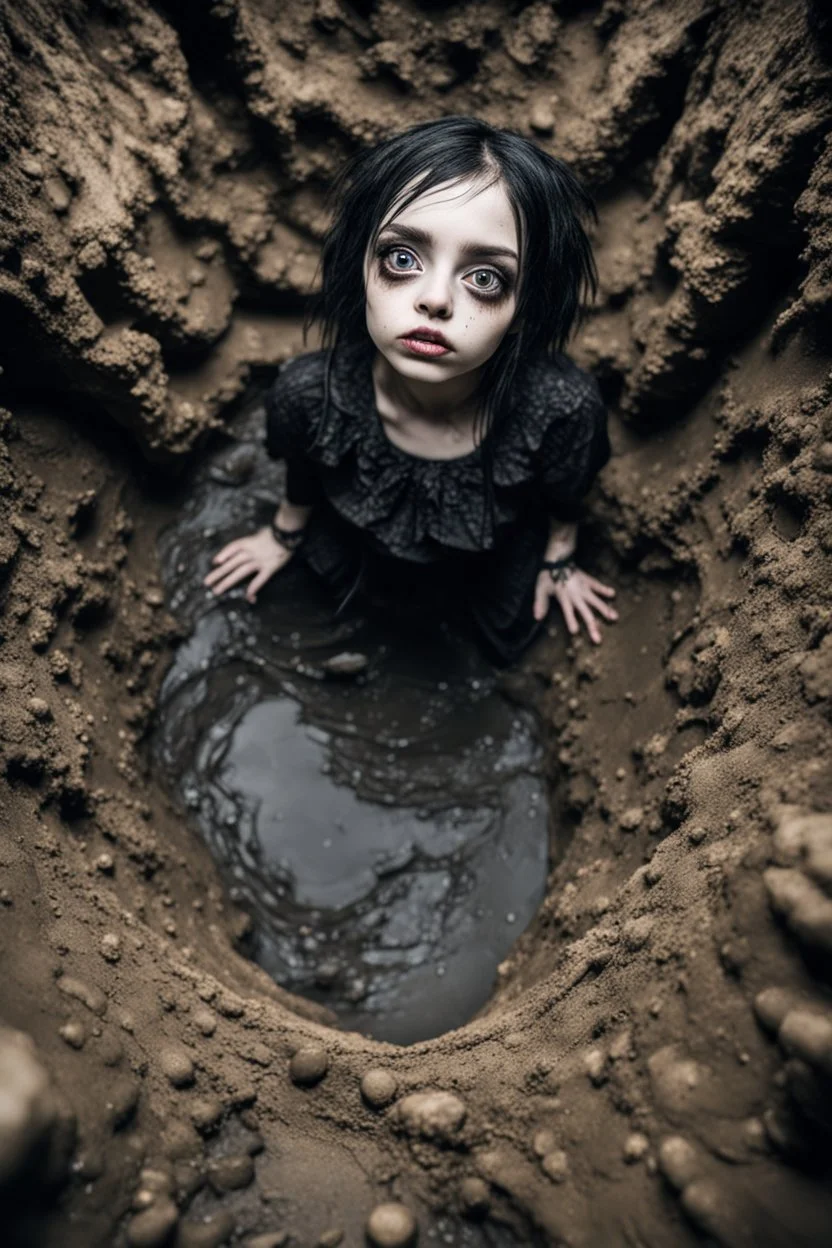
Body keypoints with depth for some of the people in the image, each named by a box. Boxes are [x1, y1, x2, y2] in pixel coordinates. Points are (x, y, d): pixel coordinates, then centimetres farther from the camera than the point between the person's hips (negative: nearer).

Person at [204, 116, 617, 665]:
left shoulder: (565, 408, -41)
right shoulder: (307, 392, -38)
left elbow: (564, 499, -16)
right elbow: (303, 475, -12)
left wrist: (559, 563, 3)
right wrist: (285, 532, 8)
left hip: (497, 572, 1)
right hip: (360, 559, 0)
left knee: (507, 638, 31)